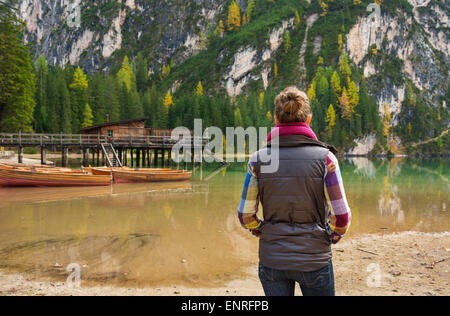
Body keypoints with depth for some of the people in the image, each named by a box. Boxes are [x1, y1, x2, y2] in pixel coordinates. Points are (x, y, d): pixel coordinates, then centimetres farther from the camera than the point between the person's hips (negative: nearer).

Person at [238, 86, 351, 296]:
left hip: (271, 259, 2)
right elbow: (341, 217, -10)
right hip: (315, 260, -1)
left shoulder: (258, 159, -5)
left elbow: (245, 216, -2)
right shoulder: (324, 157, -10)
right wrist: (330, 238, 9)